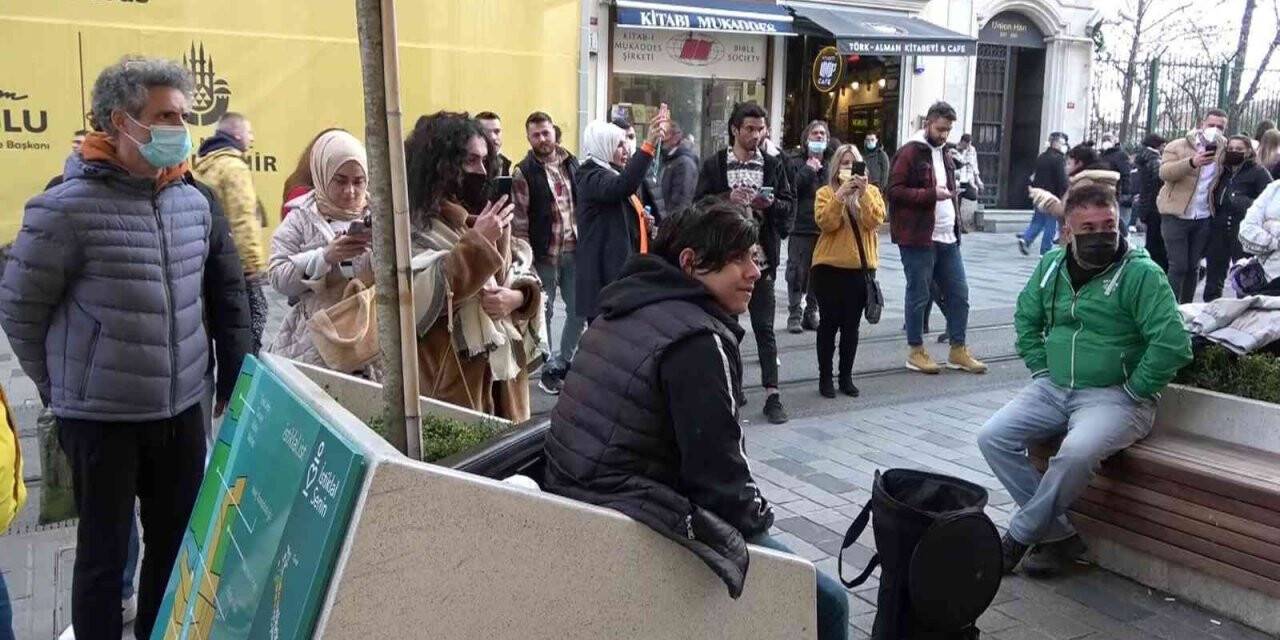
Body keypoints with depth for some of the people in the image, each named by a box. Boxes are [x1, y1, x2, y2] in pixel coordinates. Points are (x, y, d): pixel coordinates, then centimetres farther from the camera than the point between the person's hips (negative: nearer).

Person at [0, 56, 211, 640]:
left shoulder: (194, 202, 4)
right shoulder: (67, 207, -13)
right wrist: (61, 389, 3)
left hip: (182, 412, 5)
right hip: (102, 418, -5)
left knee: (179, 546, 16)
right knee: (103, 556, 10)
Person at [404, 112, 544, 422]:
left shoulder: (487, 214, 14)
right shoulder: (412, 224, -8)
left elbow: (526, 275, 13)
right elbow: (418, 298, -22)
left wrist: (518, 297, -11)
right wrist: (476, 242, -22)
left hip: (504, 365, 7)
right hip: (450, 376, -6)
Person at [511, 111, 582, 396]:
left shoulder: (571, 163, 7)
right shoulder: (524, 172, -8)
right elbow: (519, 222, -11)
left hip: (575, 250, 5)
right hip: (545, 254, -5)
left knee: (579, 309, 10)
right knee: (544, 313, 6)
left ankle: (563, 362, 27)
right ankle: (548, 369, 18)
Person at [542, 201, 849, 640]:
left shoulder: (629, 307, 10)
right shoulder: (698, 340, -19)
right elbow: (717, 469, -19)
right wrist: (759, 519, 1)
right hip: (633, 527, -10)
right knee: (826, 602, -3)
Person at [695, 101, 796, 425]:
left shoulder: (773, 165, 6)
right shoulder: (714, 164, 2)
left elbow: (789, 206, 5)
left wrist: (770, 203, -14)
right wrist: (728, 197, -18)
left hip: (761, 255, 0)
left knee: (764, 327, 3)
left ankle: (772, 394, 7)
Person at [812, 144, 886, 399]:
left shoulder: (871, 191, 8)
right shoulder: (826, 192, 2)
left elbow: (875, 221, -9)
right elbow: (825, 223, -15)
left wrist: (863, 193, -18)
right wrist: (840, 194, -21)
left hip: (861, 267, 2)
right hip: (830, 266, -2)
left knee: (851, 325, 8)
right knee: (829, 323, 2)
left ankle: (846, 377, 18)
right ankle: (825, 377, 11)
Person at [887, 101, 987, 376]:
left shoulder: (943, 154, 18)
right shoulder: (909, 153, -8)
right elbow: (894, 190, -16)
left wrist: (956, 226, 17)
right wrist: (931, 194, -22)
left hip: (948, 239, 8)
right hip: (918, 239, -8)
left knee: (958, 294, 10)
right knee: (918, 296, 2)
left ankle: (958, 350, 20)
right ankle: (916, 352, 14)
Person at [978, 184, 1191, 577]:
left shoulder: (1141, 274, -13)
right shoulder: (1052, 266, 5)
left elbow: (1173, 345, -21)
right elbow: (1026, 318, 21)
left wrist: (1130, 392, -14)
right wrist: (1041, 370, 11)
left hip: (1113, 395, -6)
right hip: (1053, 389, 6)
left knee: (1077, 452, -35)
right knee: (993, 438, -11)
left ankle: (1017, 538, -12)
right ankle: (1059, 536, -3)